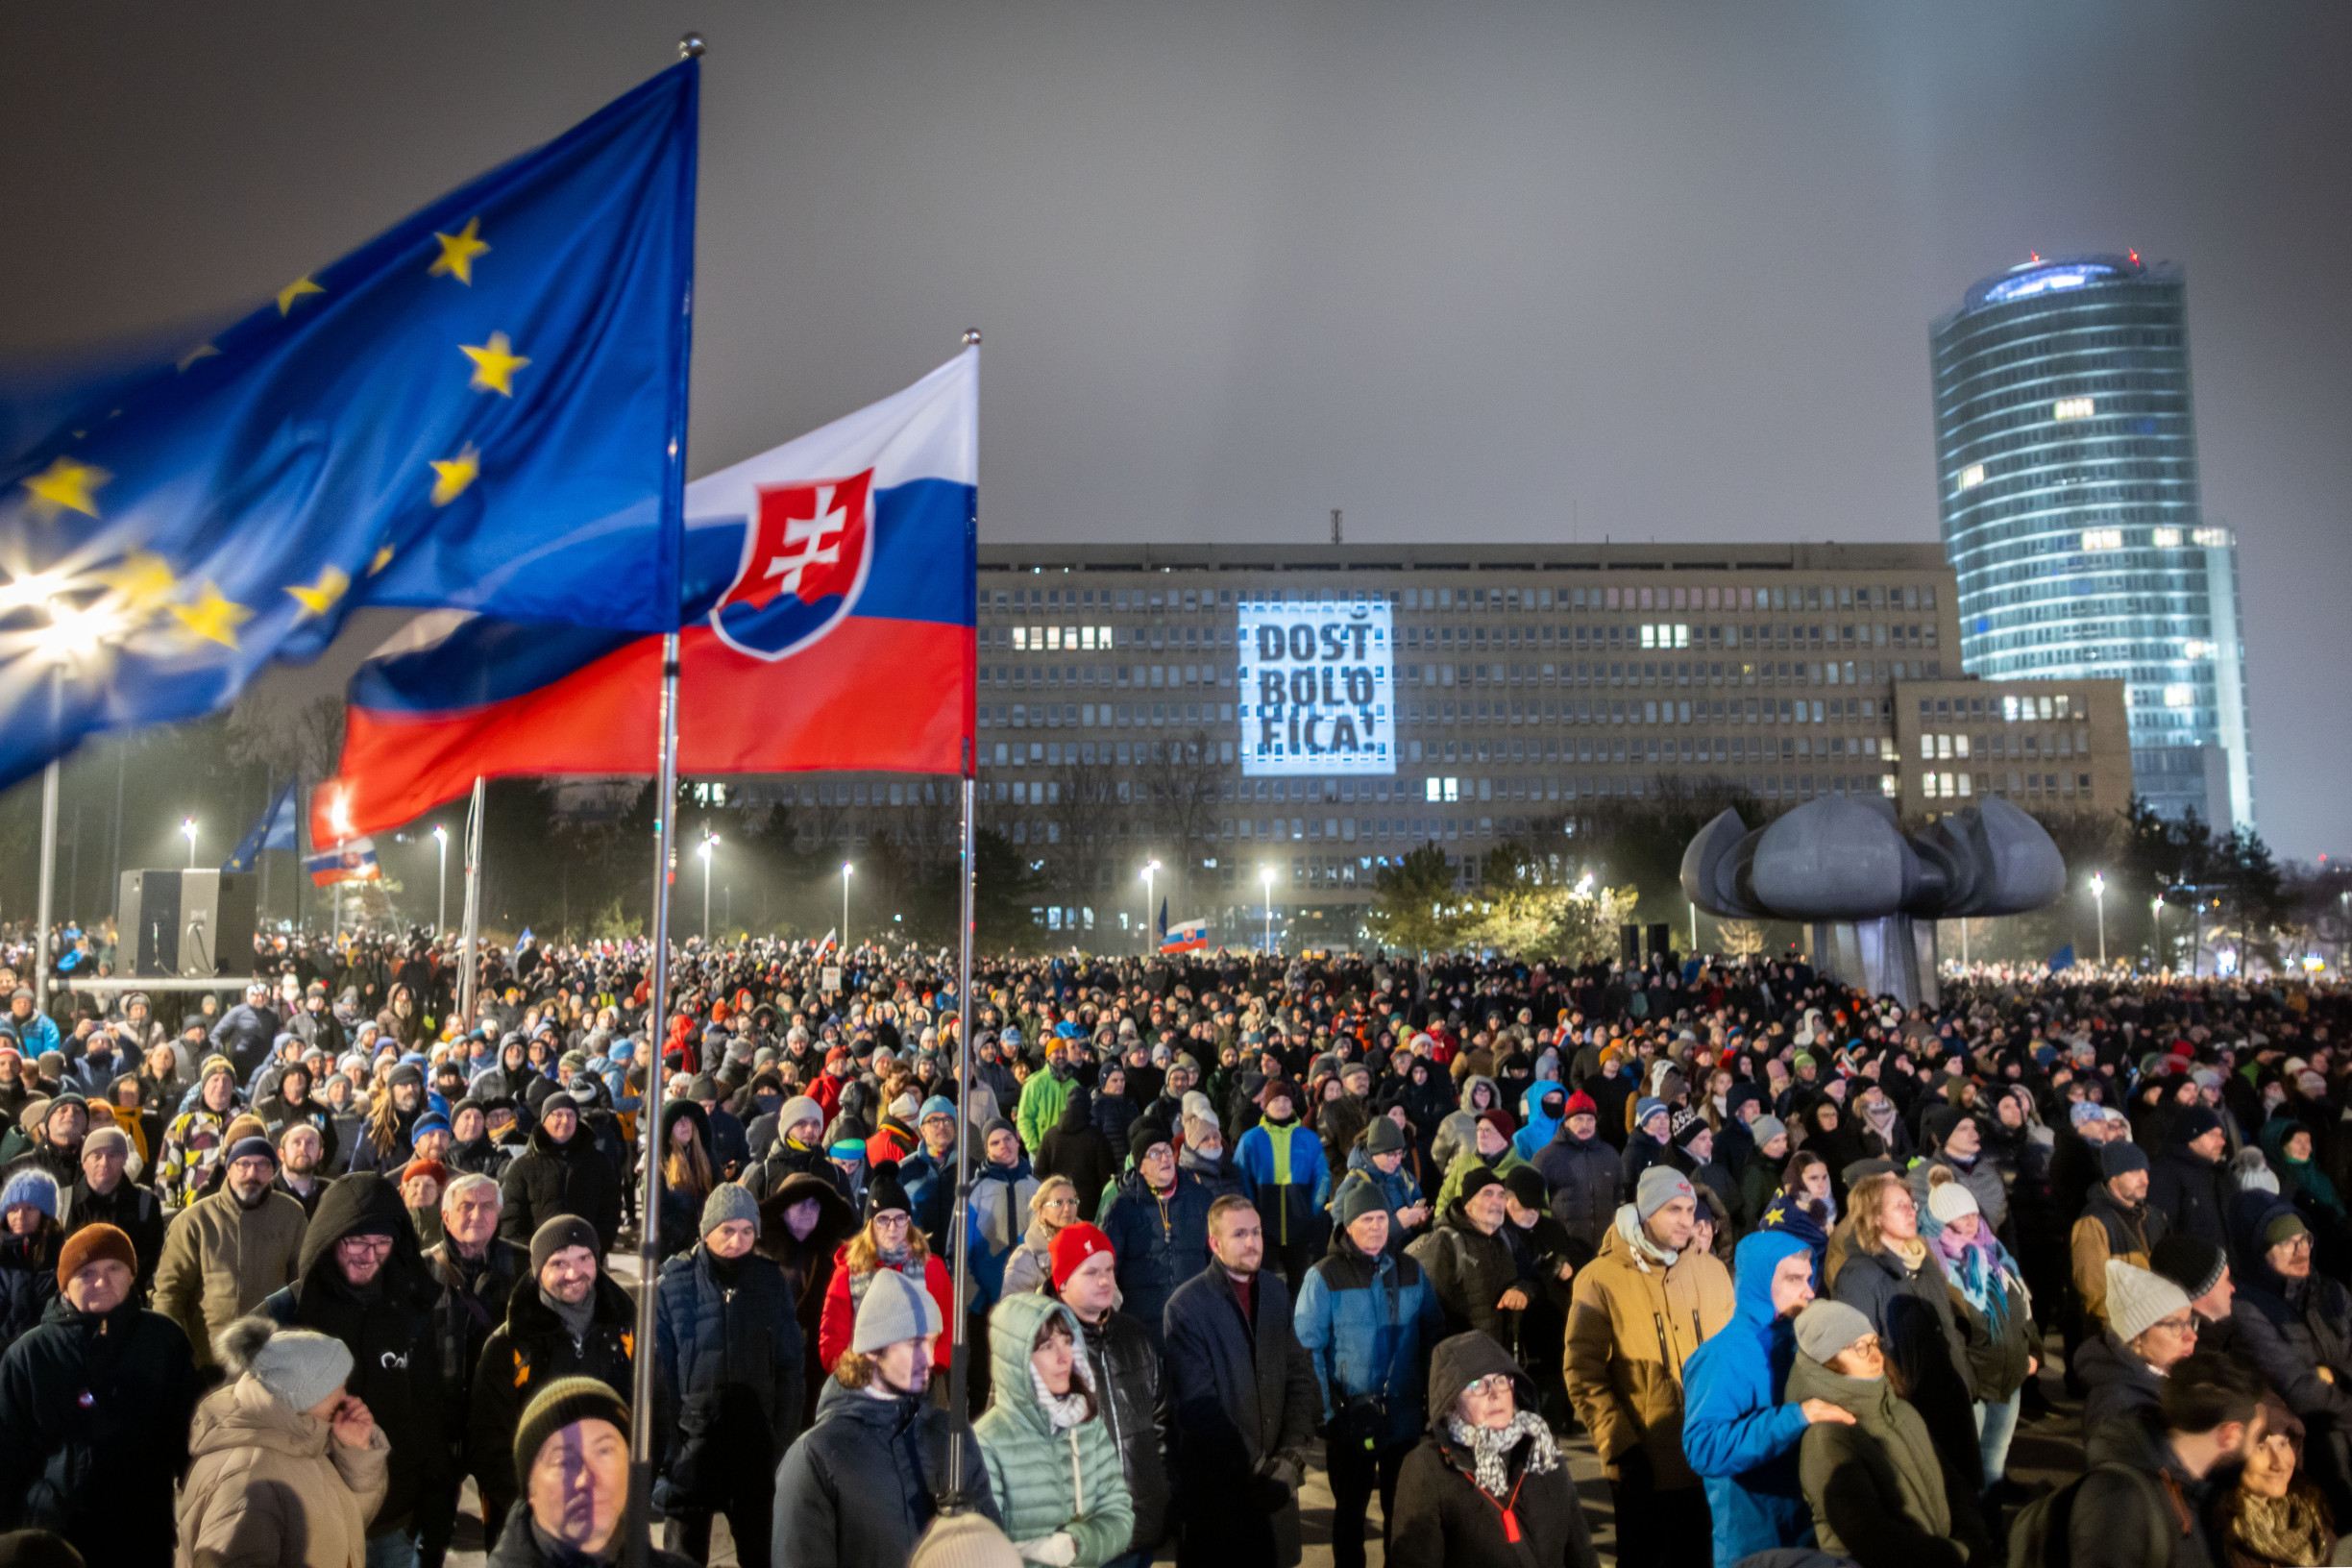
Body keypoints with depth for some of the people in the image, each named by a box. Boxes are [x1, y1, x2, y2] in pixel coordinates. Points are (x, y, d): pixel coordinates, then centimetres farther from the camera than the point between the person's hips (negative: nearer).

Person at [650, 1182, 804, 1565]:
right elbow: (658, 1368, -4)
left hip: (757, 1439, 2)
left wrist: (782, 1437, 1)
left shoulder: (772, 1281, 1)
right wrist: (671, 1434, -9)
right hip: (694, 1436, -2)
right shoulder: (674, 1282, -6)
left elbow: (790, 1366, 5)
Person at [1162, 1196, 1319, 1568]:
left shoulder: (1276, 1290, 5)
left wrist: (1293, 1450, -7)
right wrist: (1253, 1469, -17)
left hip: (1275, 1481, 5)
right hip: (1217, 1486, -5)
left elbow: (1300, 1373, 5)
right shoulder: (1187, 1305, -13)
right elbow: (1198, 1406, -16)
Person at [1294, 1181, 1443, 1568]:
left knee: (1403, 1510, 16)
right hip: (1351, 1420, -3)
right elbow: (1306, 1347, -11)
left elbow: (1433, 1333, 9)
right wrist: (1327, 1410, -14)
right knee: (1350, 1510, 14)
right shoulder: (1324, 1277, -11)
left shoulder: (1410, 1271, 2)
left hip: (1405, 1417, 3)